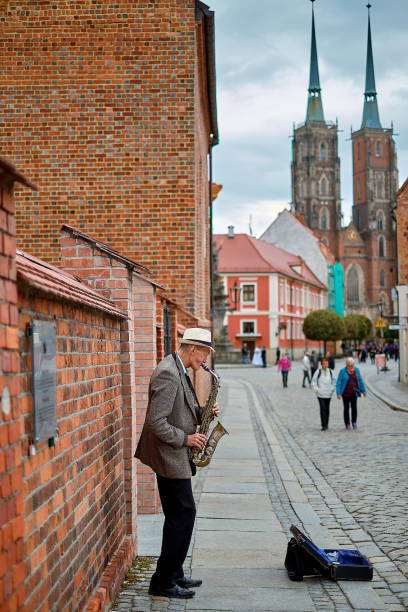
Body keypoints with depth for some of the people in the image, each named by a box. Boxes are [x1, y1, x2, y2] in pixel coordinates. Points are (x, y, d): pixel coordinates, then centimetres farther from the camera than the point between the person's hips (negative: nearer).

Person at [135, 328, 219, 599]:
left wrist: (201, 412, 4)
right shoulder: (167, 374, -21)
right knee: (184, 514, -6)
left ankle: (174, 574, 24)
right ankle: (163, 583, 3)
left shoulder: (179, 371, 12)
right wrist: (186, 439, -18)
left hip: (177, 456, 10)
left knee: (179, 515, 15)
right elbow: (156, 422, -26)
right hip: (169, 456, -10)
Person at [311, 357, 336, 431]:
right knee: (323, 409, -11)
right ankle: (323, 425, -11)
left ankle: (326, 424, 22)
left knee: (327, 409, 10)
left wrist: (332, 389, 4)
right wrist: (317, 390, -8)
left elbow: (334, 381, 15)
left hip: (328, 394, 4)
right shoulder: (318, 372, -5)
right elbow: (313, 382, -1)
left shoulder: (330, 371, 5)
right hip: (320, 394, -4)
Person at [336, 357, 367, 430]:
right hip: (345, 393, -2)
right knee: (346, 408, 2)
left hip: (354, 393, 2)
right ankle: (347, 424, 16)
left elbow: (360, 381, 11)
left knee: (354, 407, -10)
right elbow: (339, 382, -7)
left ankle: (354, 422, 10)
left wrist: (363, 390, 13)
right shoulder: (343, 371, -8)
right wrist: (338, 393, -13)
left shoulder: (356, 370, 2)